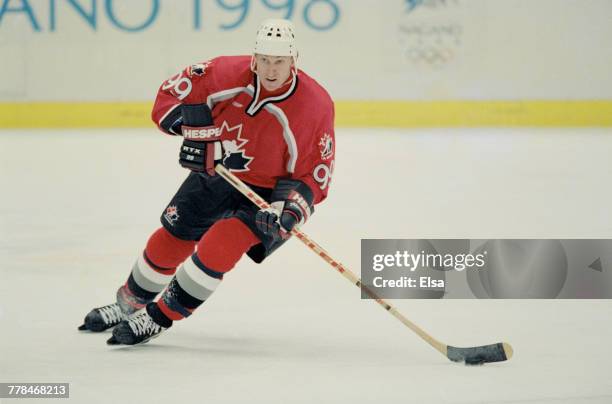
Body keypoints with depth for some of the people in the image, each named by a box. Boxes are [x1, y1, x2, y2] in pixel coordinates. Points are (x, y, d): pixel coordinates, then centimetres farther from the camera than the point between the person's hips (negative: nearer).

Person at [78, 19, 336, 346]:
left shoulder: (316, 105, -24)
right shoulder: (227, 73, -18)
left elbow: (314, 175, -17)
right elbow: (171, 92, -5)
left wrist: (291, 211, -33)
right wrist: (191, 125, -23)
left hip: (268, 193, -4)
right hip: (215, 175, 4)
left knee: (220, 245, -25)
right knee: (171, 238, 7)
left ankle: (158, 318, -14)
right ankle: (129, 303, 35)